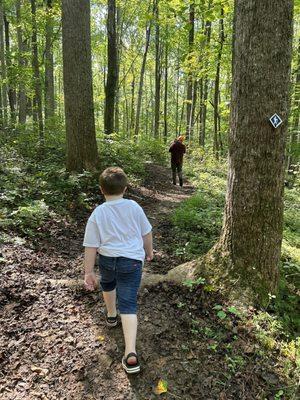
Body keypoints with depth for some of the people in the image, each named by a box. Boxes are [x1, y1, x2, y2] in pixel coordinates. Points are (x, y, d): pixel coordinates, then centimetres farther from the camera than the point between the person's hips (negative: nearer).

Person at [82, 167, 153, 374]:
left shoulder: (97, 214, -7)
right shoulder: (134, 207, -3)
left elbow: (91, 246, -7)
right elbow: (146, 233, 7)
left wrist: (89, 272, 1)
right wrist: (149, 251, 25)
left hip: (107, 258, 1)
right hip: (132, 260, 0)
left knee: (108, 284, 33)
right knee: (128, 304, 2)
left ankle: (111, 315, 56)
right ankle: (131, 352, -8)